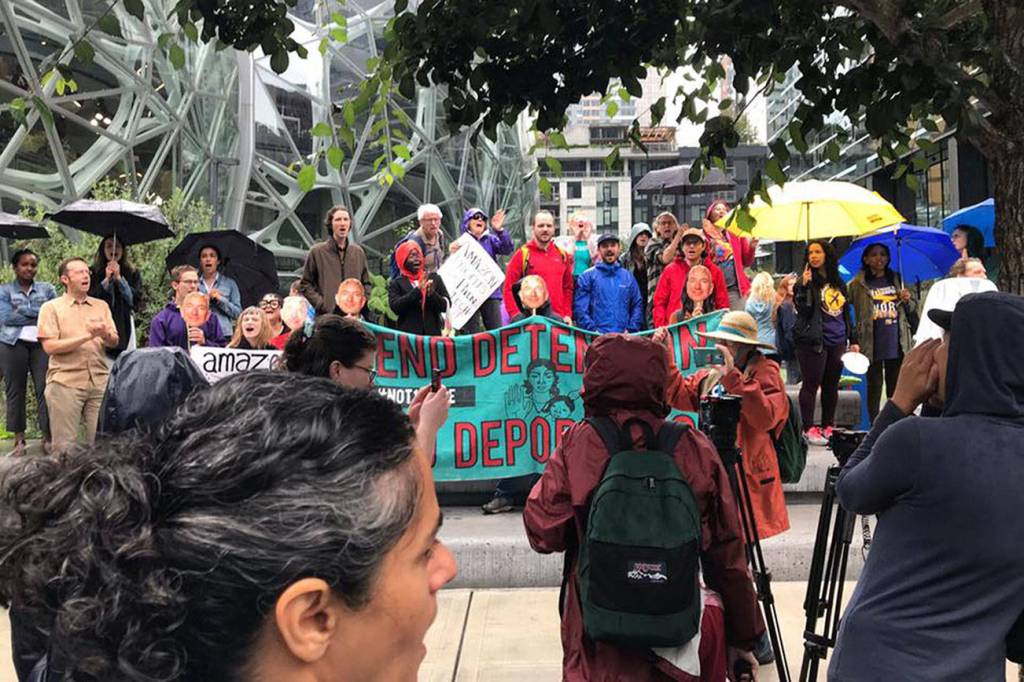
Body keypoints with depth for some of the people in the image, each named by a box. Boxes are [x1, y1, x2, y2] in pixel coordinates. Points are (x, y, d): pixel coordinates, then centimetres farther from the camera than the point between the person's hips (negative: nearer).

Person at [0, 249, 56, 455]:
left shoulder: (47, 289, 13)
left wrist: (24, 311, -6)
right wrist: (38, 316, -7)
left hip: (43, 344, 1)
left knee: (45, 389, -6)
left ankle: (48, 436, -2)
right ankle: (19, 439, 8)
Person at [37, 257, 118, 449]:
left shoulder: (101, 306, 14)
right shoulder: (51, 307, 3)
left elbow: (114, 342, 8)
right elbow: (50, 346, -8)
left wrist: (105, 334, -15)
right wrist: (88, 336, -13)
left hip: (99, 381, 3)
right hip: (65, 382, -3)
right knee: (64, 445, -1)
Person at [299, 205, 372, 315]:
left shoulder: (358, 252, 12)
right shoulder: (317, 251, 2)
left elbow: (366, 283, 20)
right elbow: (305, 285, 3)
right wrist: (321, 304, -8)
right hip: (326, 316, -3)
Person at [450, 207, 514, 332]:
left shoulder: (490, 240, 11)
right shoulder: (461, 243, 2)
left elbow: (508, 249, -6)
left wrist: (499, 231, -20)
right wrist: (453, 254, -25)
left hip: (491, 293, 3)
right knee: (472, 333, -1)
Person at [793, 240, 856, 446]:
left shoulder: (838, 283, 14)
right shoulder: (806, 281, -2)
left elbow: (846, 312, 20)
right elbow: (803, 310, -13)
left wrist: (852, 340, 18)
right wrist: (805, 285, -22)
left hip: (837, 341, 5)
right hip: (814, 341, -5)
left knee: (832, 386, 9)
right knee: (811, 384, -4)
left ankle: (828, 427, 17)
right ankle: (809, 429, -1)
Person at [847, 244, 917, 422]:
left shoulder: (897, 280, 11)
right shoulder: (858, 284, 0)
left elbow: (913, 308, 17)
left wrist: (907, 300, -7)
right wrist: (853, 340, -11)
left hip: (896, 344, 3)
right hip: (872, 345, -3)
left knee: (896, 387, 8)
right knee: (874, 386, 3)